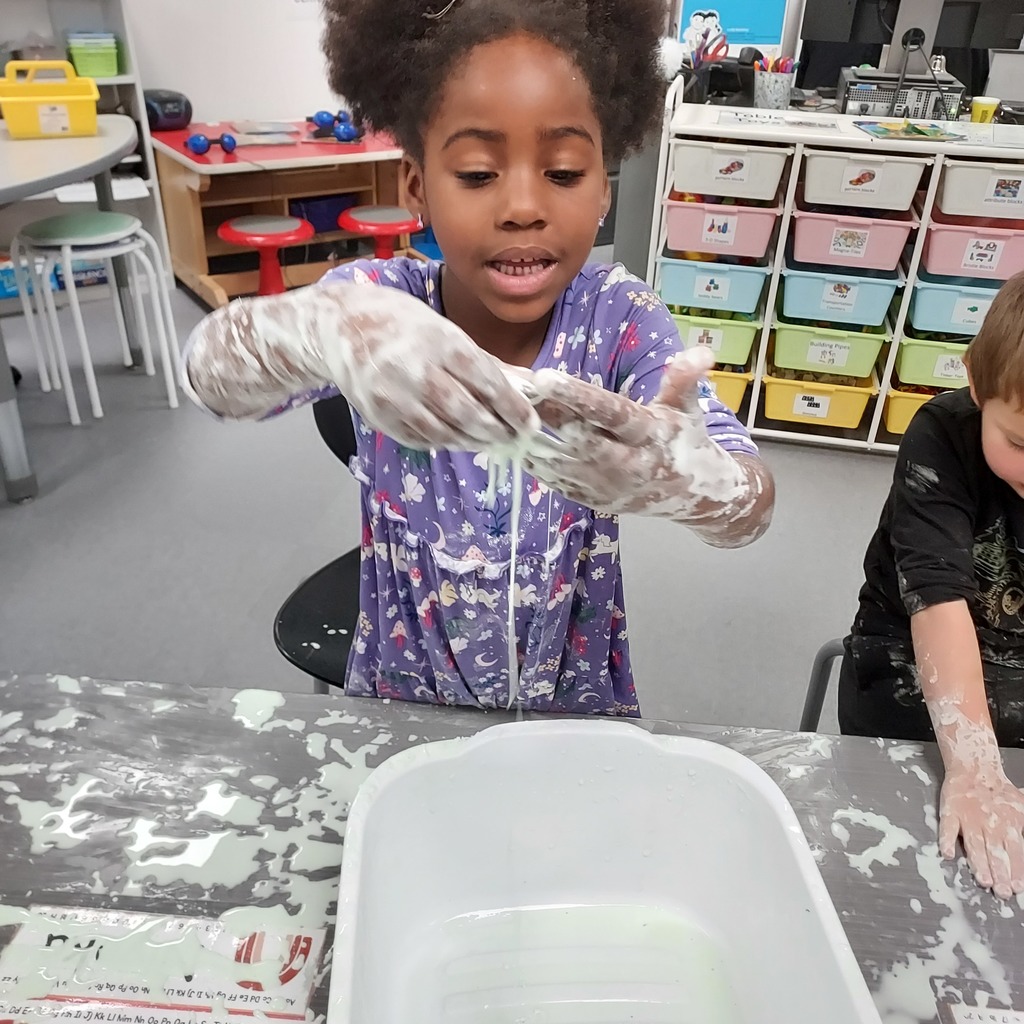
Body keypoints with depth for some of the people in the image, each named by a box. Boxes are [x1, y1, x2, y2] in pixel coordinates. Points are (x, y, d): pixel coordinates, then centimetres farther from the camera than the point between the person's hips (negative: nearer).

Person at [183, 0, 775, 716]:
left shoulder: (619, 318, -15)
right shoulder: (377, 298, -14)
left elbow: (750, 507, -26)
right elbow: (213, 370, -30)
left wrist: (682, 475, -48)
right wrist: (327, 328, -51)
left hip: (575, 711, 2)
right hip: (400, 703, -1)